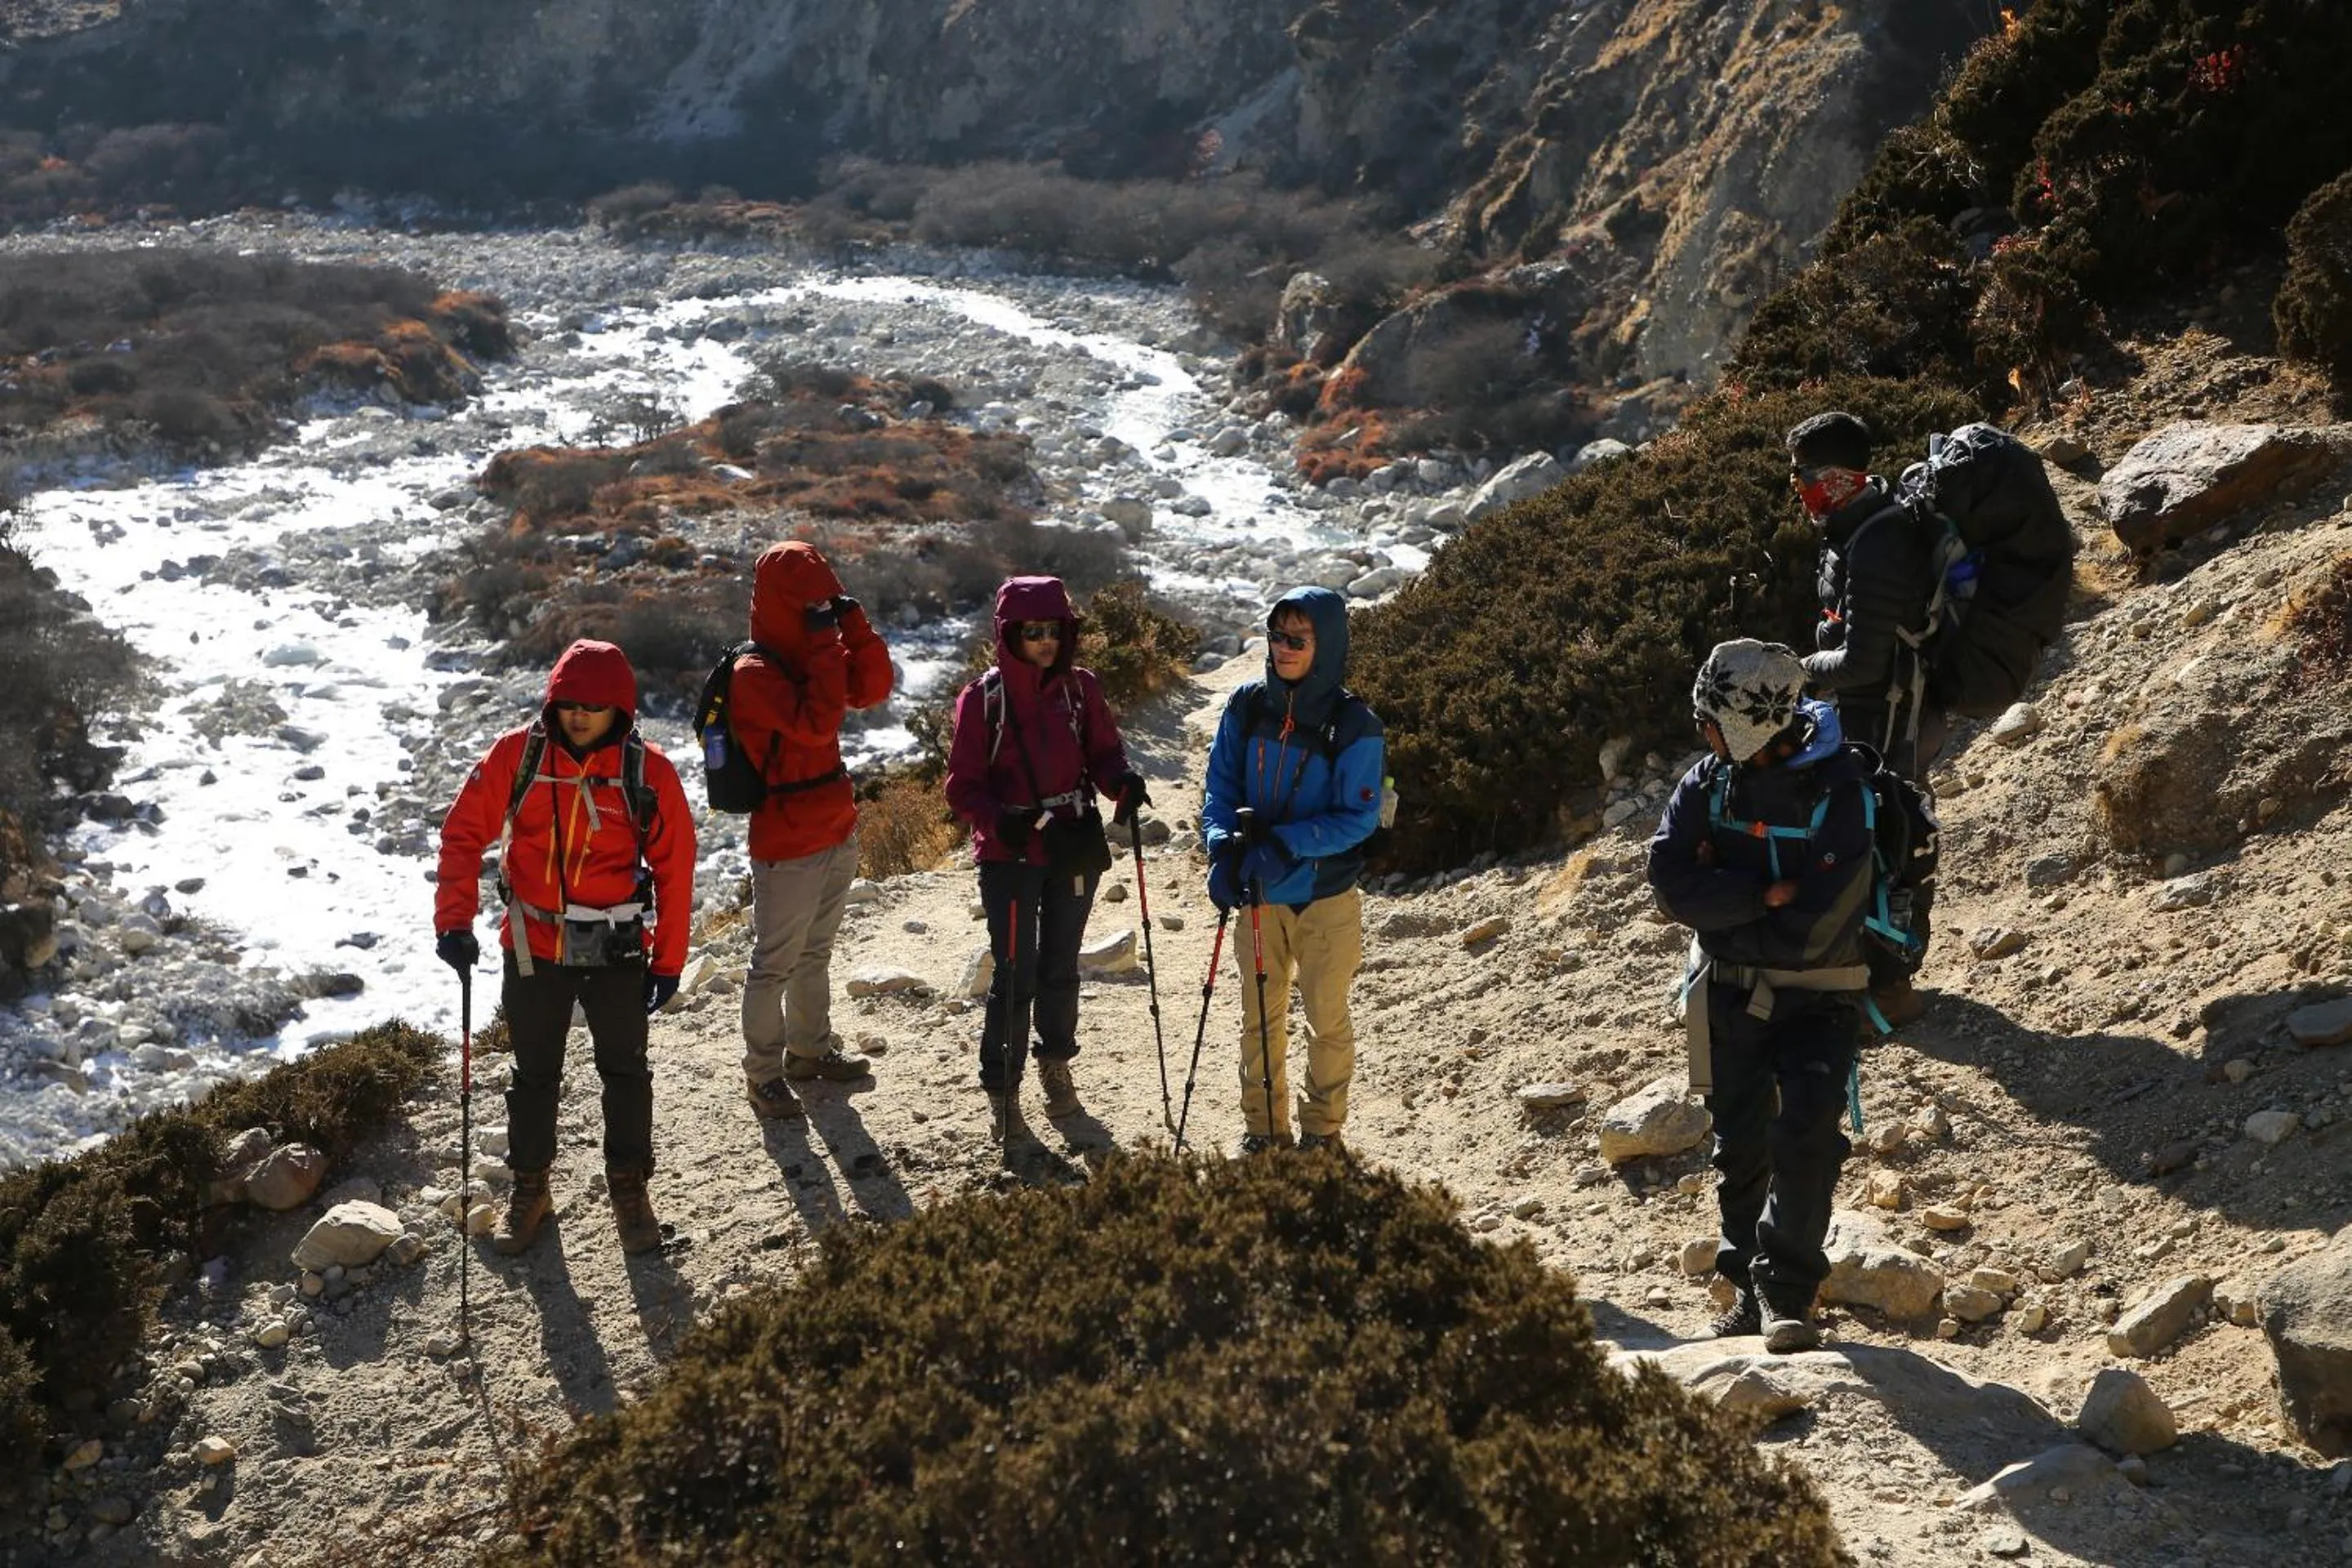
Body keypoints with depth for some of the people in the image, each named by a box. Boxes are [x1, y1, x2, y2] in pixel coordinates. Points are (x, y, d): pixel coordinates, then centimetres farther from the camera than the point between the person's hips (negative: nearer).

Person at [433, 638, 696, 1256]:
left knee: (625, 1070, 13)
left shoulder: (649, 770, -11)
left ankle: (629, 1186, 31)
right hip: (533, 946, 1)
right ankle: (529, 1187, 33)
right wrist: (454, 921, -15)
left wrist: (668, 961, -2)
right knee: (534, 1073, 16)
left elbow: (674, 868, -4)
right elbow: (464, 833, -5)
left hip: (616, 950, -1)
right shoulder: (517, 754, -11)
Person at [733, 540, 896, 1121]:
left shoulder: (811, 654, 8)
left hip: (836, 833, 9)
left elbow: (871, 689, 0)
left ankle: (811, 1047, 35)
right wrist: (826, 643, -27)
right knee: (775, 962, 1)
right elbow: (816, 723, -31)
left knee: (815, 950, 21)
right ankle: (763, 1073, 11)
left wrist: (853, 622, -10)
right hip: (788, 847, -9)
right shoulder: (753, 674, -19)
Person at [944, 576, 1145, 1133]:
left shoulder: (1080, 687, -1)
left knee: (1060, 967, 15)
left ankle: (1056, 1061, 37)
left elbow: (1103, 752, 6)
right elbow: (963, 785, -7)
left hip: (1075, 846, 3)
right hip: (1009, 855, -3)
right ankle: (1001, 1084, 13)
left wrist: (1123, 782, -17)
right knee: (1016, 976, -4)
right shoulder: (983, 698, -9)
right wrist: (999, 819, -26)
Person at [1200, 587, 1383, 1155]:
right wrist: (1224, 850, -17)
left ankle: (1322, 1131, 27)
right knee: (1260, 1018, 15)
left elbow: (1358, 818, -15)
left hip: (1327, 897, -3)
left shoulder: (1354, 725, -15)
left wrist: (1284, 844, -26)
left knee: (1327, 1021, 11)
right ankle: (1262, 1126, 30)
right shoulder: (1247, 706, -4)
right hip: (1257, 894, 3)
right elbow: (1220, 788, 1)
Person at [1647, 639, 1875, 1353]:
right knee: (1741, 1147, 11)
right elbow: (1671, 880, -13)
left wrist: (1722, 907, -11)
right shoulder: (1710, 781, -1)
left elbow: (1812, 928, -21)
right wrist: (1764, 896, -20)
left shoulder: (1842, 791, -15)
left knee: (1807, 1135, -19)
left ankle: (1788, 1295, -14)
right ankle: (1752, 1291, 24)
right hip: (1729, 996, 4)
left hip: (1817, 998, -4)